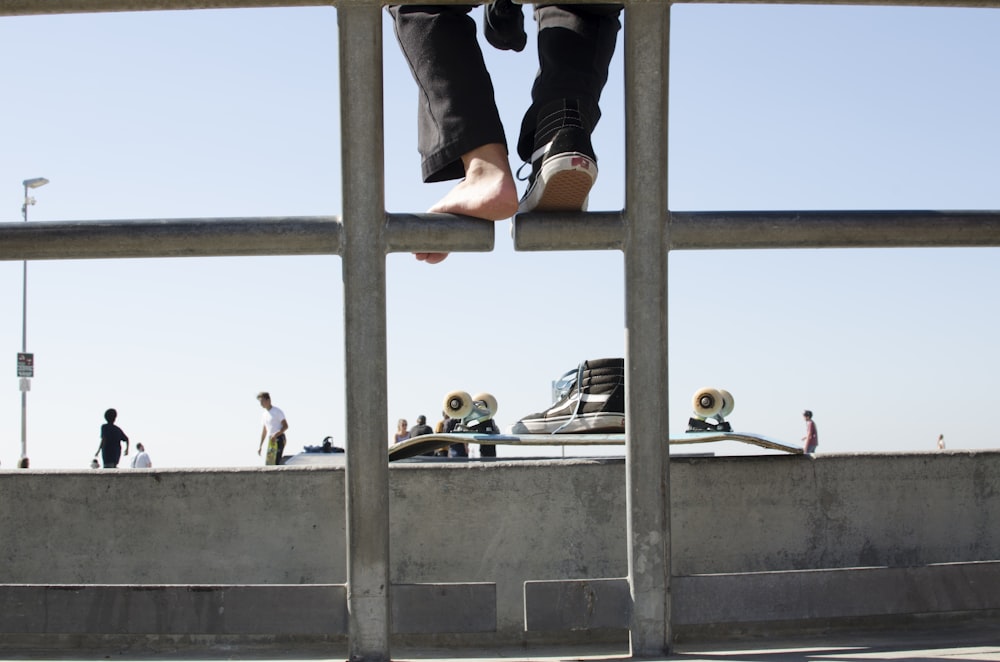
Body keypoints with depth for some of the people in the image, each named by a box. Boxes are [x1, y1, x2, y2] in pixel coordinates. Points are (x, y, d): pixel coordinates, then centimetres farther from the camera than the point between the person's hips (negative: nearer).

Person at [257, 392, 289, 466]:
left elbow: (285, 426, -12)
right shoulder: (264, 414, 16)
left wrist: (276, 435, -24)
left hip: (279, 439, -8)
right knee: (268, 463, 1)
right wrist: (260, 445, 18)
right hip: (270, 440, 8)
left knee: (275, 461, -16)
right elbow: (264, 431, 22)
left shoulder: (277, 412, -7)